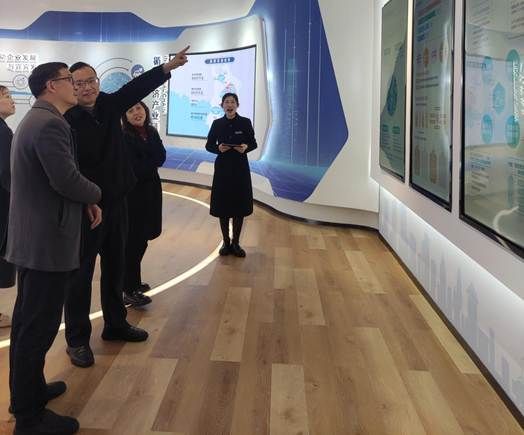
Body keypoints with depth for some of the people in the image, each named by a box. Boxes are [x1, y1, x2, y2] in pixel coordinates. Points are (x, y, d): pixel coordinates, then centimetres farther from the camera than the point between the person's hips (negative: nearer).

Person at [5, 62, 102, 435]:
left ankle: (27, 391, 34)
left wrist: (85, 201, 8)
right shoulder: (51, 124, -19)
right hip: (48, 240, -11)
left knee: (28, 321, 19)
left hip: (32, 237, 11)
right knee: (39, 327, -2)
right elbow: (67, 180, -25)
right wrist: (95, 195, -6)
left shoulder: (35, 120, 15)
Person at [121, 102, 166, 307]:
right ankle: (129, 291, 1)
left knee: (141, 238, 13)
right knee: (133, 240, -5)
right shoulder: (124, 138, -12)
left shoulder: (152, 133, 8)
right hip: (133, 193, -7)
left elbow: (161, 158, -4)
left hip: (150, 190, 7)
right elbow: (134, 169, -19)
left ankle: (133, 281, 28)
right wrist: (151, 163, -8)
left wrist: (143, 165, -16)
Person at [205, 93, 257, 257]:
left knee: (239, 206, 5)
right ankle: (226, 242, 19)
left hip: (240, 168, 0)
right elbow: (209, 145, 5)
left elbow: (253, 143, 5)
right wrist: (218, 148, -16)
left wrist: (246, 147, -17)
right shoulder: (217, 124, 0)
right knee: (222, 206, 4)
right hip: (222, 168, 0)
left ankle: (236, 243, 19)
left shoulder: (245, 122, -3)